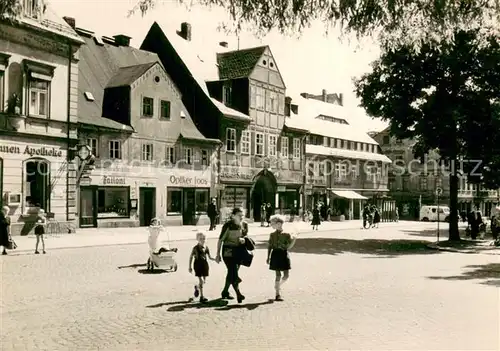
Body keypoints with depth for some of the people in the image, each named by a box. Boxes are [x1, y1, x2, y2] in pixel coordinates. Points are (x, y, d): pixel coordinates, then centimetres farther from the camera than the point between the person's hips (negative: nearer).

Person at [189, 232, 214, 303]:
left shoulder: (206, 247, 2)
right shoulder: (195, 248, -8)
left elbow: (209, 257, 8)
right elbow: (191, 257, 0)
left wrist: (214, 259, -11)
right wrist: (190, 267, -1)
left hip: (205, 264, 4)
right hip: (198, 265, -4)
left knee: (204, 281, 10)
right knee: (201, 280, -7)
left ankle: (197, 287, 38)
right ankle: (201, 296, 6)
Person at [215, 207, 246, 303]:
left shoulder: (242, 225, 5)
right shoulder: (228, 225, -13)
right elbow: (221, 239, -10)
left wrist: (243, 239, -7)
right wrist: (218, 254, -11)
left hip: (238, 251, 6)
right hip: (228, 251, -6)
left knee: (231, 272, 12)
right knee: (233, 272, -14)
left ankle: (225, 292, 26)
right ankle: (238, 293, -15)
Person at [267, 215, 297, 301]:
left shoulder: (287, 234, 1)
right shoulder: (272, 235, 4)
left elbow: (289, 246, -2)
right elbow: (269, 246, 9)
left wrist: (294, 240, -17)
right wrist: (268, 257, 6)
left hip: (284, 254, 1)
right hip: (276, 254, -1)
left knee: (286, 275, 1)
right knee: (278, 275, -4)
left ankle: (278, 286, 29)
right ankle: (278, 294, 2)